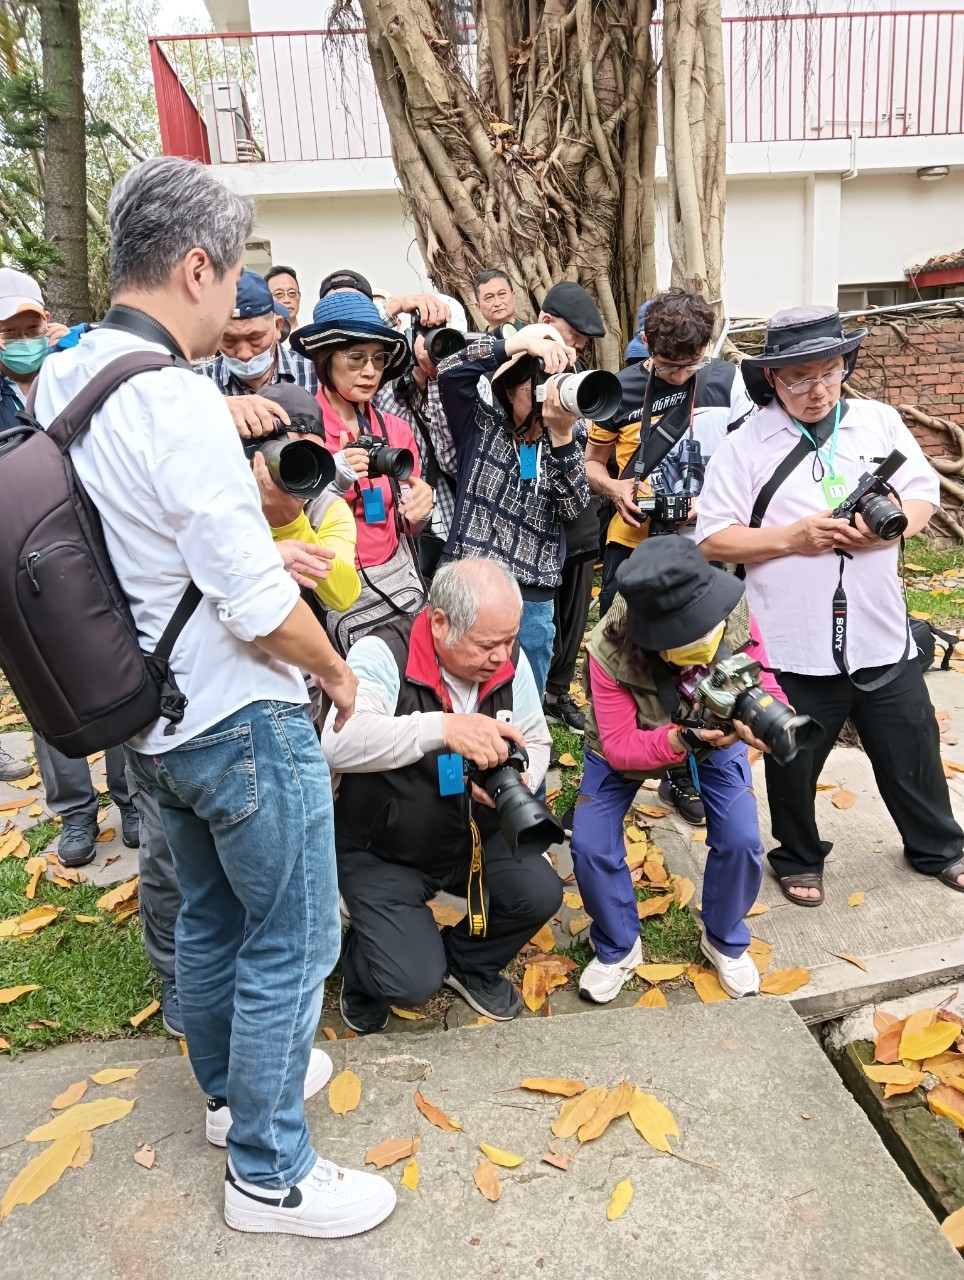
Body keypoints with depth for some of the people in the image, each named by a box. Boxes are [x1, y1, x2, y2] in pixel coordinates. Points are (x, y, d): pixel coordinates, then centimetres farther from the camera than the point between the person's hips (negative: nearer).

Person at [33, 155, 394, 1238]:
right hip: (240, 721, -9)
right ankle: (269, 1173, 26)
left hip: (148, 716, 9)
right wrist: (336, 670, -7)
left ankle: (233, 1083, 47)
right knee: (291, 942, 8)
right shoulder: (175, 401, -24)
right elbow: (258, 607, -26)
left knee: (208, 915, 25)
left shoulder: (59, 384, 4)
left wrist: (258, 541, 13)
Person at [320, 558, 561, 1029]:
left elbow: (535, 742, 3)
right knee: (415, 981, -17)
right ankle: (361, 964, 21)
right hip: (382, 853, -5)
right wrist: (444, 728, -52)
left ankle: (467, 961, 17)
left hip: (474, 836, 5)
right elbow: (338, 743, -41)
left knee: (541, 893, -14)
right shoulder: (382, 655, -25)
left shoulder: (509, 660, -9)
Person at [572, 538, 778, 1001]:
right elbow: (619, 748, -34)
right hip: (628, 747, -1)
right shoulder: (610, 649, -38)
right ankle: (619, 948, 16)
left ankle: (725, 941, 19)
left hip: (716, 738, 2)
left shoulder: (734, 619, -33)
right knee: (589, 846, -14)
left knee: (741, 841, -14)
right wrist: (684, 739, -51)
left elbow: (767, 692, -23)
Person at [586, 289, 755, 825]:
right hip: (632, 546, 0)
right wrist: (614, 487, -14)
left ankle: (683, 776, 29)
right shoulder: (622, 388, -2)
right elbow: (593, 461, 8)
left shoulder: (727, 380, -2)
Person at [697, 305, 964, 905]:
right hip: (794, 648, -3)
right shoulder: (744, 446, -6)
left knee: (913, 752, 20)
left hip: (882, 639, 3)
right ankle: (800, 859, 40)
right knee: (794, 763, 14)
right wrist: (792, 537, -20)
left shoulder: (881, 422, 4)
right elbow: (714, 540, -9)